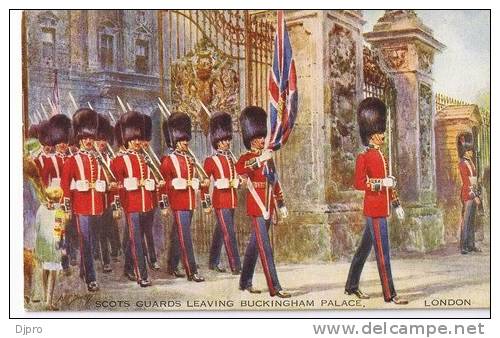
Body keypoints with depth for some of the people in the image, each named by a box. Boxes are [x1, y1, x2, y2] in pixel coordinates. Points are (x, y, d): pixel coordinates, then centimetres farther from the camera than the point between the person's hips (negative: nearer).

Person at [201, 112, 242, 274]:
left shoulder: (232, 158, 13)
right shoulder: (211, 160, -6)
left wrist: (238, 181, 3)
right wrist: (206, 203, -7)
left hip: (232, 200, 7)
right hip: (221, 201, -6)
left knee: (220, 231, 15)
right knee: (229, 233, -9)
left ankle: (213, 262, 26)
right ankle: (236, 267, -9)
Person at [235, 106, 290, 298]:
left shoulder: (267, 157, 17)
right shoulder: (247, 158, -6)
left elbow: (274, 181, 22)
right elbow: (239, 169, -31)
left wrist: (281, 205, 21)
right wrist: (260, 159, -37)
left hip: (268, 207, 8)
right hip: (257, 207, -8)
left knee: (254, 244, 14)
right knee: (265, 247, -10)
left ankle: (245, 282, 24)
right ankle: (274, 288, -12)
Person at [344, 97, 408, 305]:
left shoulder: (380, 155, 17)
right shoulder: (364, 157, -11)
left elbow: (388, 183, 22)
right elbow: (358, 183, -18)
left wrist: (396, 204, 20)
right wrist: (381, 182, -23)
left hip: (381, 209, 9)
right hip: (375, 210, -9)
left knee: (364, 248, 15)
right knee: (383, 252, -8)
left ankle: (352, 286, 25)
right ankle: (389, 295, -6)